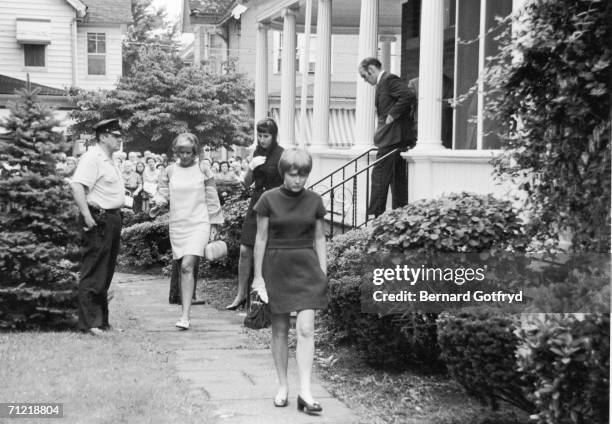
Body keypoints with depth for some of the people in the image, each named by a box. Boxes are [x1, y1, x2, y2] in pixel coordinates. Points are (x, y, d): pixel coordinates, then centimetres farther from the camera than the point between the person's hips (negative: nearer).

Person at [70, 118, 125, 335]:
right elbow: (77, 186, -26)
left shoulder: (108, 160, 18)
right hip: (98, 220, -10)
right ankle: (89, 323, -4)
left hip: (112, 219, 10)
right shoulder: (92, 158, -14)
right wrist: (87, 216, -28)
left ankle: (102, 321, 22)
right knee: (93, 275, -7)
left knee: (105, 275, 14)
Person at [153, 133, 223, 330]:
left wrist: (215, 226, 7)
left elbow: (212, 199, 6)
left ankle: (185, 315, -20)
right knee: (184, 268, 6)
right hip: (177, 225, 3)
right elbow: (162, 192, 11)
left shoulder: (203, 170, 2)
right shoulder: (169, 171, 7)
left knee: (187, 266, -17)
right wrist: (159, 201, -13)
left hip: (198, 224, -3)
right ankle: (185, 311, 15)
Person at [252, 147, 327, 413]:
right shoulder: (269, 200, -4)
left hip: (306, 267, 1)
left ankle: (305, 391, -9)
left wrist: (323, 273, 4)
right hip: (276, 267, -1)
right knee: (279, 330, 7)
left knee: (305, 329, -9)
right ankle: (283, 386, 19)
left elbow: (319, 239, 8)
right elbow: (261, 239, 0)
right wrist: (258, 276, -2)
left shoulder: (314, 201, 2)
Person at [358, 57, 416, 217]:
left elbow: (408, 96, -23)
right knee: (398, 179, 10)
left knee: (379, 176, -9)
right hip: (396, 137, 11)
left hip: (392, 137, -11)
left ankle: (376, 215, -9)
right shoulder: (384, 82, 20)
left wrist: (393, 115, -17)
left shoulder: (389, 79, -10)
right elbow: (409, 100, 22)